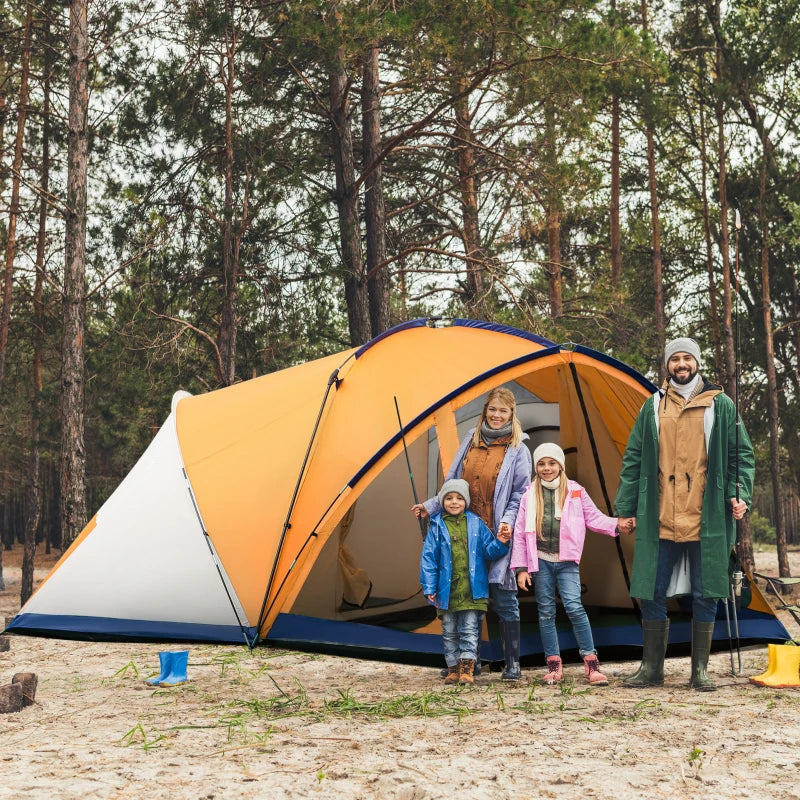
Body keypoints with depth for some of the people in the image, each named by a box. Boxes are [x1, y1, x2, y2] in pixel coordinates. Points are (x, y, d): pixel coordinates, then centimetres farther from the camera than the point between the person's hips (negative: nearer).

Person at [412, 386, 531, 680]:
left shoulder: (517, 450, -2)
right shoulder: (471, 441, 10)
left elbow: (520, 496, -2)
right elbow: (453, 484, 15)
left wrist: (508, 521, -18)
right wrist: (430, 506, 6)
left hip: (499, 536, -4)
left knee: (504, 599, 0)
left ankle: (512, 663, 11)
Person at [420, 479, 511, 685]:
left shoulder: (476, 523, 4)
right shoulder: (437, 526, 2)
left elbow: (487, 550, 7)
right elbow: (428, 557, 1)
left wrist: (500, 543, -15)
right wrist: (429, 587, -4)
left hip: (472, 590, -1)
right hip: (447, 591, 1)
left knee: (469, 630, -1)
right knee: (449, 631, 9)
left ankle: (467, 669, 2)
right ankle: (453, 669, 19)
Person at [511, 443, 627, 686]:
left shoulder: (575, 492, 3)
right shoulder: (530, 495, 5)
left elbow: (594, 518, 6)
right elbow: (520, 533, 5)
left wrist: (616, 525, -13)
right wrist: (520, 567, 1)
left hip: (566, 561, -2)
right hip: (541, 561, 2)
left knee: (574, 606, -15)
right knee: (546, 613, 6)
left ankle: (591, 663, -7)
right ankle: (553, 665, 15)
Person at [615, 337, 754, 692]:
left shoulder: (721, 405, 6)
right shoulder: (653, 407, 10)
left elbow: (741, 455, 8)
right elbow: (633, 459, 11)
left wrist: (739, 493, -7)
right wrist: (626, 507, 7)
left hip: (707, 520, -1)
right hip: (659, 520, 2)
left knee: (705, 596, 4)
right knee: (652, 593, 4)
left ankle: (700, 671, 15)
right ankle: (651, 668, 17)